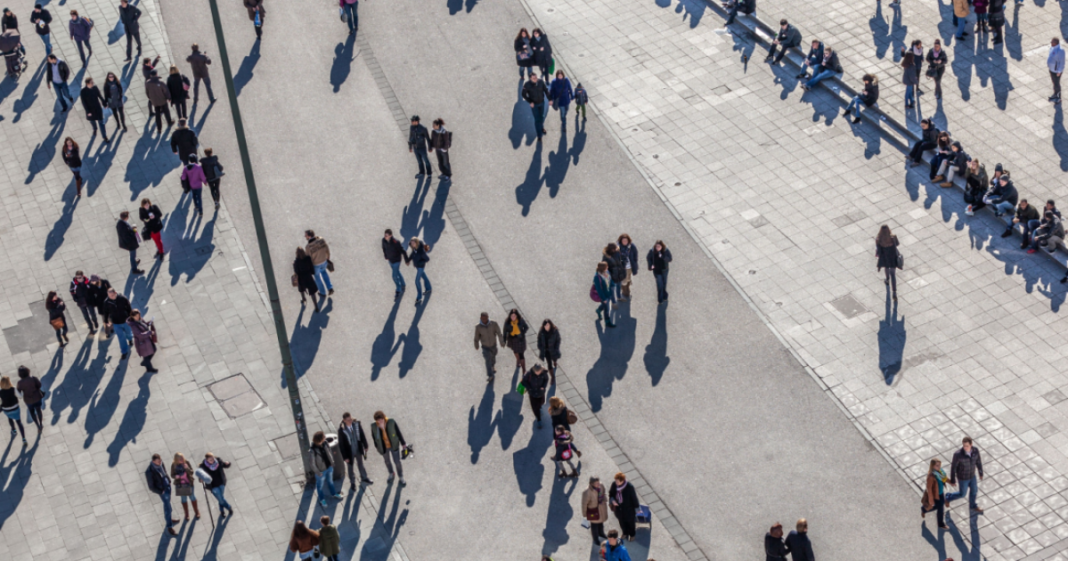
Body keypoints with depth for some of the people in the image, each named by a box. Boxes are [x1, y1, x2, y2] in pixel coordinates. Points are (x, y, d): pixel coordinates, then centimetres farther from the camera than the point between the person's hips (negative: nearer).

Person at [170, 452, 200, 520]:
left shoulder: (186, 462, -13)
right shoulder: (174, 465, -12)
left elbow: (191, 472, -11)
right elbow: (172, 475, -3)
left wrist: (187, 468, -31)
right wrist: (175, 476, -26)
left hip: (189, 483, 0)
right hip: (180, 485, 0)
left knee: (192, 497, 12)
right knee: (184, 499, 12)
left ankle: (196, 513, 30)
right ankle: (186, 515, 28)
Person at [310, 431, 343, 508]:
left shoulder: (324, 443, -18)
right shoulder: (313, 450, -37)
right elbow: (313, 463, -25)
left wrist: (332, 461, 9)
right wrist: (318, 472, -17)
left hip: (329, 467, 6)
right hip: (321, 470, -6)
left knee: (330, 481, 31)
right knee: (321, 485, 21)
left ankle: (333, 494, 56)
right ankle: (322, 499, 45)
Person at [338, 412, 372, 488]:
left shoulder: (356, 424, -21)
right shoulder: (341, 430, -31)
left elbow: (362, 435, -3)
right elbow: (341, 445, -20)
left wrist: (365, 446, 5)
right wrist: (345, 457, -14)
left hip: (358, 450, 3)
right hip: (349, 452, -3)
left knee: (360, 464, 28)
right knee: (350, 467, 22)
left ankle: (364, 479, 52)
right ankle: (353, 483, 47)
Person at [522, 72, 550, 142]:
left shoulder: (541, 82, -17)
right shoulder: (527, 85, -24)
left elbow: (546, 90, -3)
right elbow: (524, 94, -12)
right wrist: (530, 102, -20)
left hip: (542, 102, 3)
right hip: (534, 104, -3)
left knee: (541, 117, 22)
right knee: (537, 119, 1)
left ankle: (541, 127, 52)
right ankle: (539, 136, 12)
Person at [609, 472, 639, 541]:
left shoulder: (629, 487, -34)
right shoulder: (614, 484, -23)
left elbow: (634, 498, -17)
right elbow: (611, 493, -2)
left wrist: (636, 508, -5)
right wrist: (612, 500, -20)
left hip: (628, 508, -3)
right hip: (618, 507, 3)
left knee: (630, 521, 24)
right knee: (622, 521, 28)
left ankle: (632, 534, 53)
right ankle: (625, 533, 57)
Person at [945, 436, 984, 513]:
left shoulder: (975, 450, -25)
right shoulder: (958, 454, -39)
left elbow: (978, 462, -5)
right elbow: (953, 467, -23)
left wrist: (981, 473, 10)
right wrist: (952, 481, -11)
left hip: (972, 475, 5)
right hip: (963, 477, -5)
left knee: (974, 491, 26)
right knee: (962, 494, 19)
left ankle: (973, 505, 55)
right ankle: (948, 498, 47)